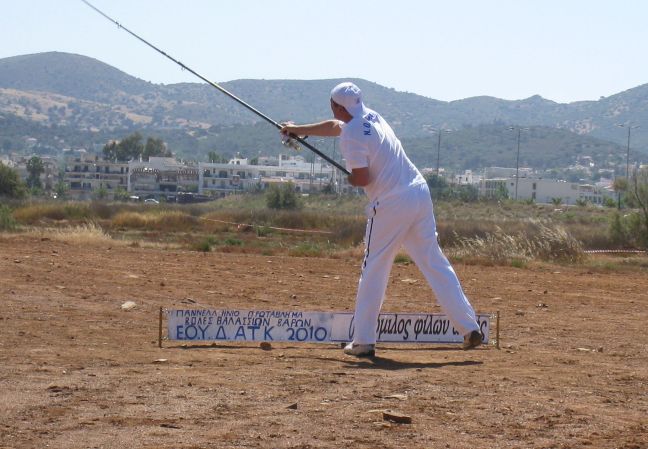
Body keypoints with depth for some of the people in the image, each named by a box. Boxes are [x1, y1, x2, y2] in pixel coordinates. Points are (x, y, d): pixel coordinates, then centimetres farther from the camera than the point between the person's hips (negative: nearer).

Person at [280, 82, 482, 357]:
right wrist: (297, 129, 45)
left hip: (390, 205, -7)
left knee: (373, 272, 4)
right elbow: (335, 126, 33)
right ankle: (470, 328, 1)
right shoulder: (371, 118, 17)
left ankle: (363, 342, 6)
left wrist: (347, 177, 8)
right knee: (435, 264, 7)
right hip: (420, 194, 7)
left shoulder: (351, 136, -10)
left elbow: (362, 178, -16)